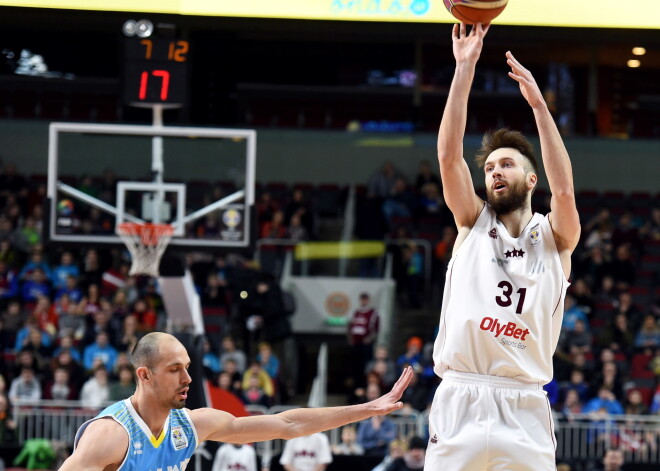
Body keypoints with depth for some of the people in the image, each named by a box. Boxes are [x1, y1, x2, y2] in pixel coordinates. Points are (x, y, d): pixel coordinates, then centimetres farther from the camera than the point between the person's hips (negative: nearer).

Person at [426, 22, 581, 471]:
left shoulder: (552, 238, 11)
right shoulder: (473, 225, 15)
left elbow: (564, 190, -10)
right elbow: (449, 156, 2)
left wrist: (537, 102, -14)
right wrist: (465, 68, -5)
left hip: (523, 411, -1)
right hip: (458, 403, 1)